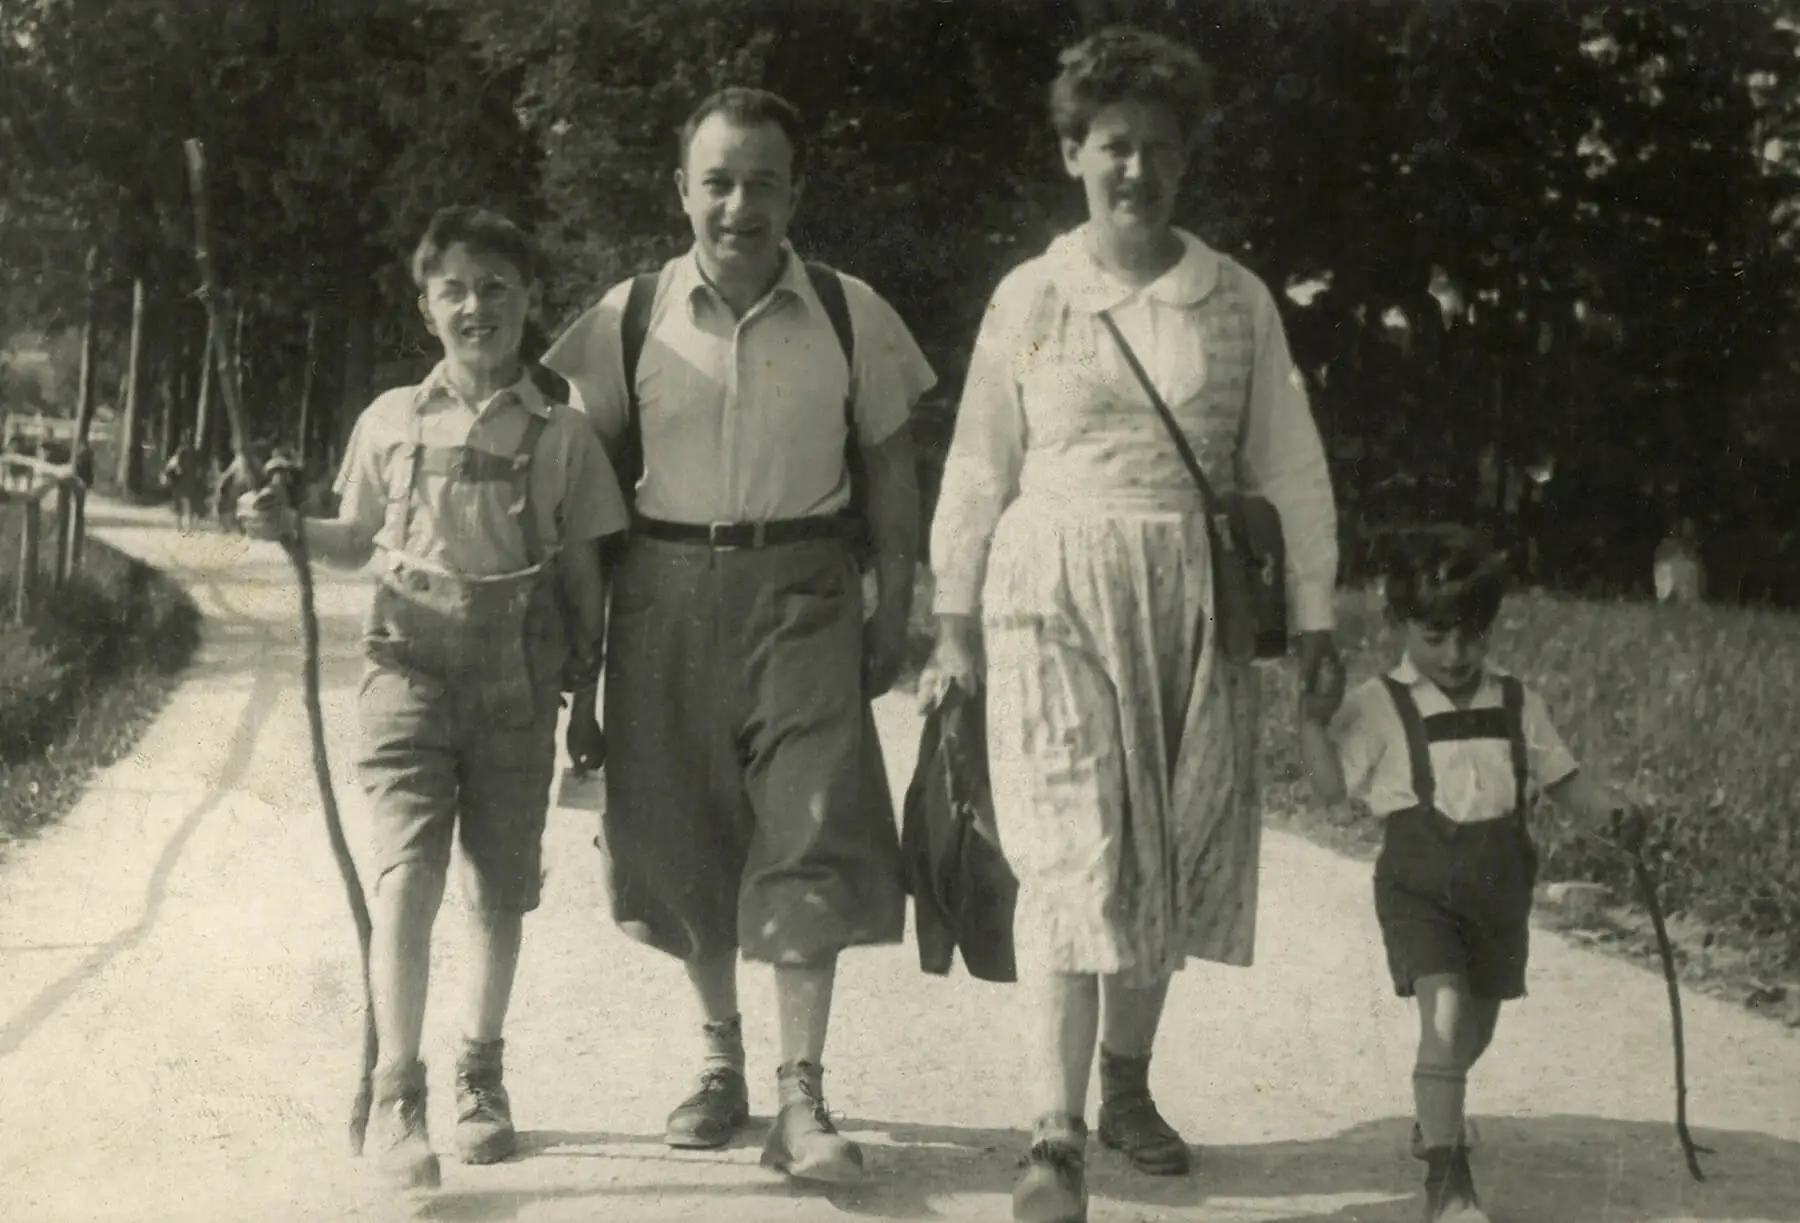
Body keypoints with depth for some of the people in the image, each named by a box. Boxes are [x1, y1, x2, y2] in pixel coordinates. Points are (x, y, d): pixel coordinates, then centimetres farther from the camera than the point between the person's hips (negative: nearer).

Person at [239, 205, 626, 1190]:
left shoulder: (560, 434, 3)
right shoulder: (391, 421, 6)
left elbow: (582, 572, 8)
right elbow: (361, 540, 18)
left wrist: (591, 693, 6)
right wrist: (291, 528, -1)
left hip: (517, 676, 1)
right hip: (411, 662, -1)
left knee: (501, 887, 10)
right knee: (407, 872, -14)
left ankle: (480, 1073, 28)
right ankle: (395, 1093, -10)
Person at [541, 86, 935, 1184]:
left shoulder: (851, 314, 0)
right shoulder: (632, 315, 2)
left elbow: (889, 468, 8)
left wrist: (896, 611, 4)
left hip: (802, 588, -1)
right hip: (667, 591, 2)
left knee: (811, 834, -9)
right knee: (682, 837, 8)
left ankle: (802, 1097, -4)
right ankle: (721, 1057, 26)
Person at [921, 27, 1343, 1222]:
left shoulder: (1237, 301, 6)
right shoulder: (1029, 297, 2)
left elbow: (1288, 465, 7)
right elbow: (978, 467, 6)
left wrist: (1312, 611, 3)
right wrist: (955, 621, 3)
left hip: (1194, 603, 2)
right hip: (1056, 592, -2)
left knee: (1172, 854, 8)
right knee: (1079, 855, -11)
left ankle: (1127, 1086, 26)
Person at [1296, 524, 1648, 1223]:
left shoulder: (1516, 705, 7)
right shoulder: (1378, 708, -4)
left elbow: (1561, 776, 12)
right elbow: (1332, 789, -8)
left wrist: (1613, 809, -5)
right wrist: (1312, 718, -21)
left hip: (1501, 883, 5)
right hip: (1419, 883, -5)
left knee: (1477, 1020, 20)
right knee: (1444, 1010, -21)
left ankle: (1436, 1113, 53)